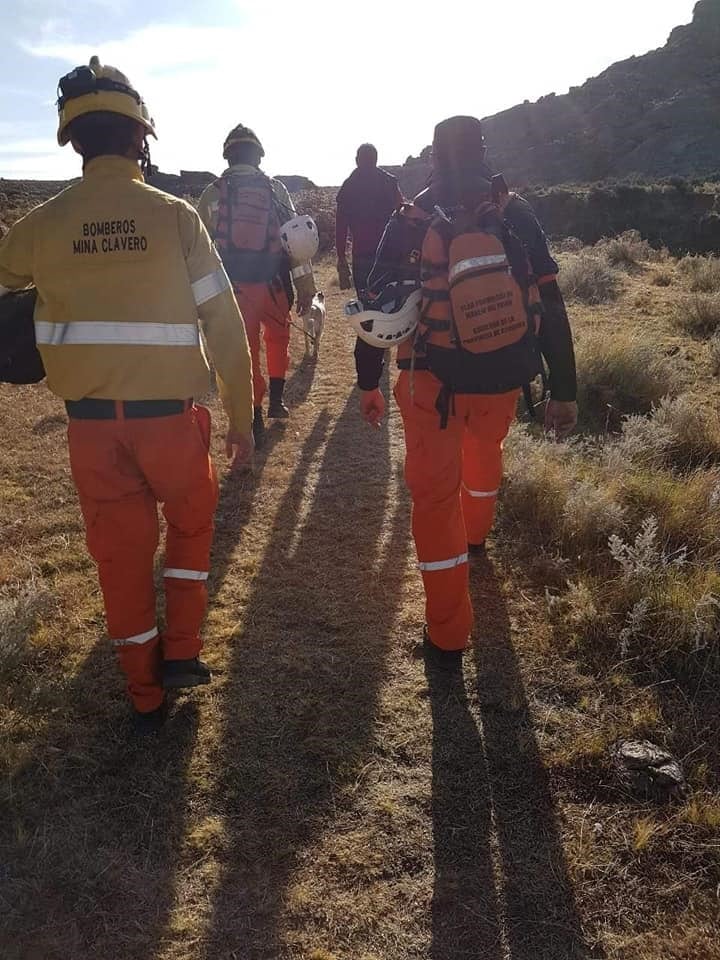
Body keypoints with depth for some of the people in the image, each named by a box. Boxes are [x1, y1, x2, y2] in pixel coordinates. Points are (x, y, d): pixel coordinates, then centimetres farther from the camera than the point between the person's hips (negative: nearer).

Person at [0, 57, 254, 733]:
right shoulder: (174, 216, -9)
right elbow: (224, 323, -9)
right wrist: (240, 417, -1)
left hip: (91, 421, 2)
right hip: (170, 413, -2)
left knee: (120, 549, 15)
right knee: (191, 522, 25)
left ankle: (145, 696, 28)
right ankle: (181, 652, 23)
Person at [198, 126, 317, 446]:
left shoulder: (211, 195, 0)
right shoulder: (276, 190, -1)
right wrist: (305, 286, 1)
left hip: (234, 286, 0)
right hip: (272, 283, 0)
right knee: (277, 338, 25)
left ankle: (255, 420, 13)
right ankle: (276, 400, 26)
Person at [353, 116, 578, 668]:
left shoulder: (409, 222, -2)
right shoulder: (516, 215, 0)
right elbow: (550, 305, -2)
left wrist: (368, 383, 9)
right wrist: (563, 390, 1)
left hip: (430, 379, -2)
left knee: (434, 493, 3)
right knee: (484, 453, 31)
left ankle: (448, 635, 5)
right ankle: (476, 535, 58)